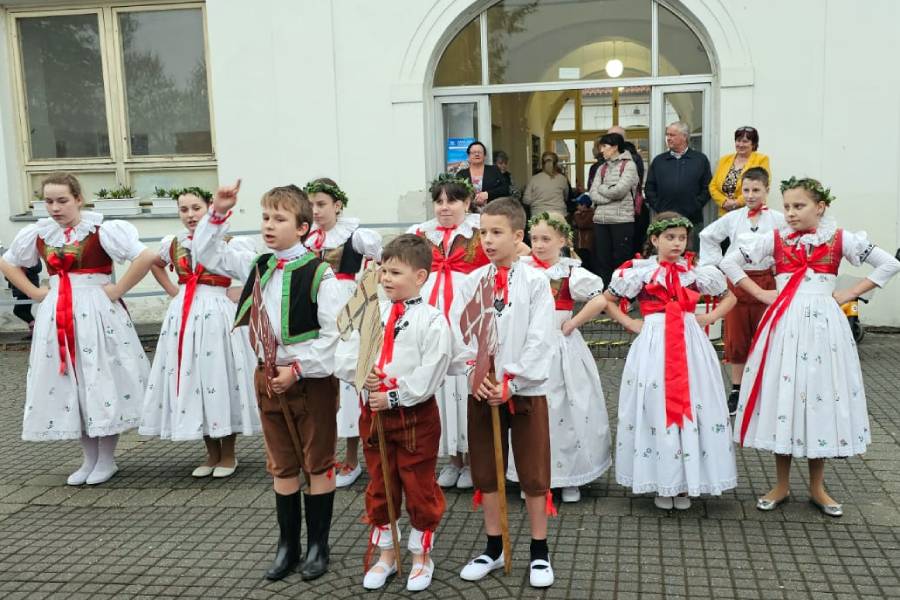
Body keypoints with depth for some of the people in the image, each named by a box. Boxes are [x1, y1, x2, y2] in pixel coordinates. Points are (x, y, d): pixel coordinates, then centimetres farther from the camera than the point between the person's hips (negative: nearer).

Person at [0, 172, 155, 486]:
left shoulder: (101, 230, -9)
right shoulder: (37, 234, 6)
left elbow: (146, 257, -17)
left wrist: (117, 290, -14)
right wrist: (35, 293, 9)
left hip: (96, 314, -5)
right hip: (56, 317, 5)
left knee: (101, 382, -1)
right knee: (66, 385, 8)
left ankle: (107, 459, 13)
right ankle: (89, 459, 21)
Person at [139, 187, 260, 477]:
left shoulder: (229, 243, -7)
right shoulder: (172, 243, 8)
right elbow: (155, 265, 28)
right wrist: (173, 291, 13)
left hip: (217, 315, -5)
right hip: (182, 317, 5)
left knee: (218, 376, 0)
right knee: (190, 380, 7)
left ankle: (228, 454, 15)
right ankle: (212, 453, 22)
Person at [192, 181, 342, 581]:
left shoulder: (319, 274, -14)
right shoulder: (257, 266, 4)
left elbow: (333, 335, -16)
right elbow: (206, 255, 11)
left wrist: (297, 369, -17)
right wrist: (217, 214, -1)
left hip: (311, 379, -6)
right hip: (269, 375, 6)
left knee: (317, 464, 8)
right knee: (281, 466, 15)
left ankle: (318, 545, 21)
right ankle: (288, 544, 28)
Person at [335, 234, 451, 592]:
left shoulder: (432, 319, -11)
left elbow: (430, 372, -18)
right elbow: (344, 355, 2)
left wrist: (395, 396, -18)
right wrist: (361, 373, -17)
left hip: (416, 414, -5)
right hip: (374, 411, 5)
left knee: (419, 488, 8)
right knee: (379, 487, 16)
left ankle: (421, 556, 26)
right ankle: (385, 555, 32)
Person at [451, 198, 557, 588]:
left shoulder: (535, 281, -5)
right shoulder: (471, 282, 3)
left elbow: (538, 340, -11)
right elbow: (458, 334, -3)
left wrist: (511, 383, -16)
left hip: (525, 390, -3)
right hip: (482, 390, 3)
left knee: (534, 473, 6)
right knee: (485, 471, 12)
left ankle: (539, 552, 21)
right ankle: (494, 548, 28)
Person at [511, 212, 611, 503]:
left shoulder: (571, 271, -8)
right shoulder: (522, 267, 2)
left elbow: (599, 300, -19)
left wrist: (571, 324, -15)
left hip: (560, 346, -3)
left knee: (565, 409, 3)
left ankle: (570, 478, 17)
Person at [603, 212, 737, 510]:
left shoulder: (697, 272, 6)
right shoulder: (640, 271, 1)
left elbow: (730, 298, 19)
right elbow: (608, 300, 10)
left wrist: (708, 319, 4)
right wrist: (630, 324, 0)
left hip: (690, 345, 2)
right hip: (653, 346, -1)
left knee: (691, 408, 2)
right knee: (654, 409, 1)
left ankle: (685, 484, 16)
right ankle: (661, 483, 15)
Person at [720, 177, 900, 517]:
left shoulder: (839, 240, 2)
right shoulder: (775, 240, 4)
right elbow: (729, 262, 5)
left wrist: (850, 294, -2)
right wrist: (760, 294, -1)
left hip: (823, 324, 0)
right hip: (784, 324, 0)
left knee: (821, 394, 5)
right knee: (782, 395, 3)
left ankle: (817, 488, 21)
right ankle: (782, 486, 17)